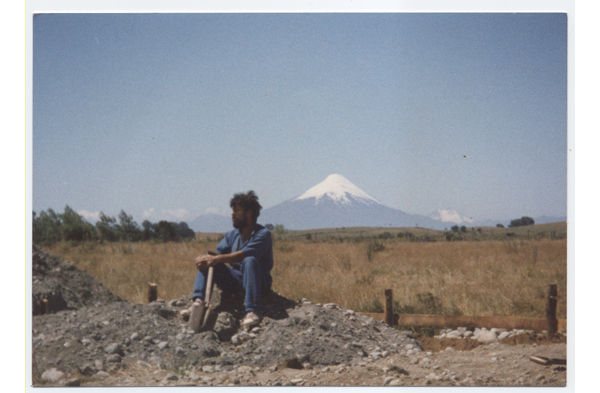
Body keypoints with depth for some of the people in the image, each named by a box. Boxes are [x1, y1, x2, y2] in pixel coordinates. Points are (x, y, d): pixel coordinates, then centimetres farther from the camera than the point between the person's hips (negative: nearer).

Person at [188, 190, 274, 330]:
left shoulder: (263, 234, -11)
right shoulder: (232, 235, 11)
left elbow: (243, 255, -25)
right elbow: (218, 253, 1)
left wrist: (217, 259, -34)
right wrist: (206, 258, -23)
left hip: (259, 282, -6)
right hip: (235, 280, 6)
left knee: (249, 261, -37)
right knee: (206, 263, -12)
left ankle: (253, 311, -43)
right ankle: (198, 301, -34)